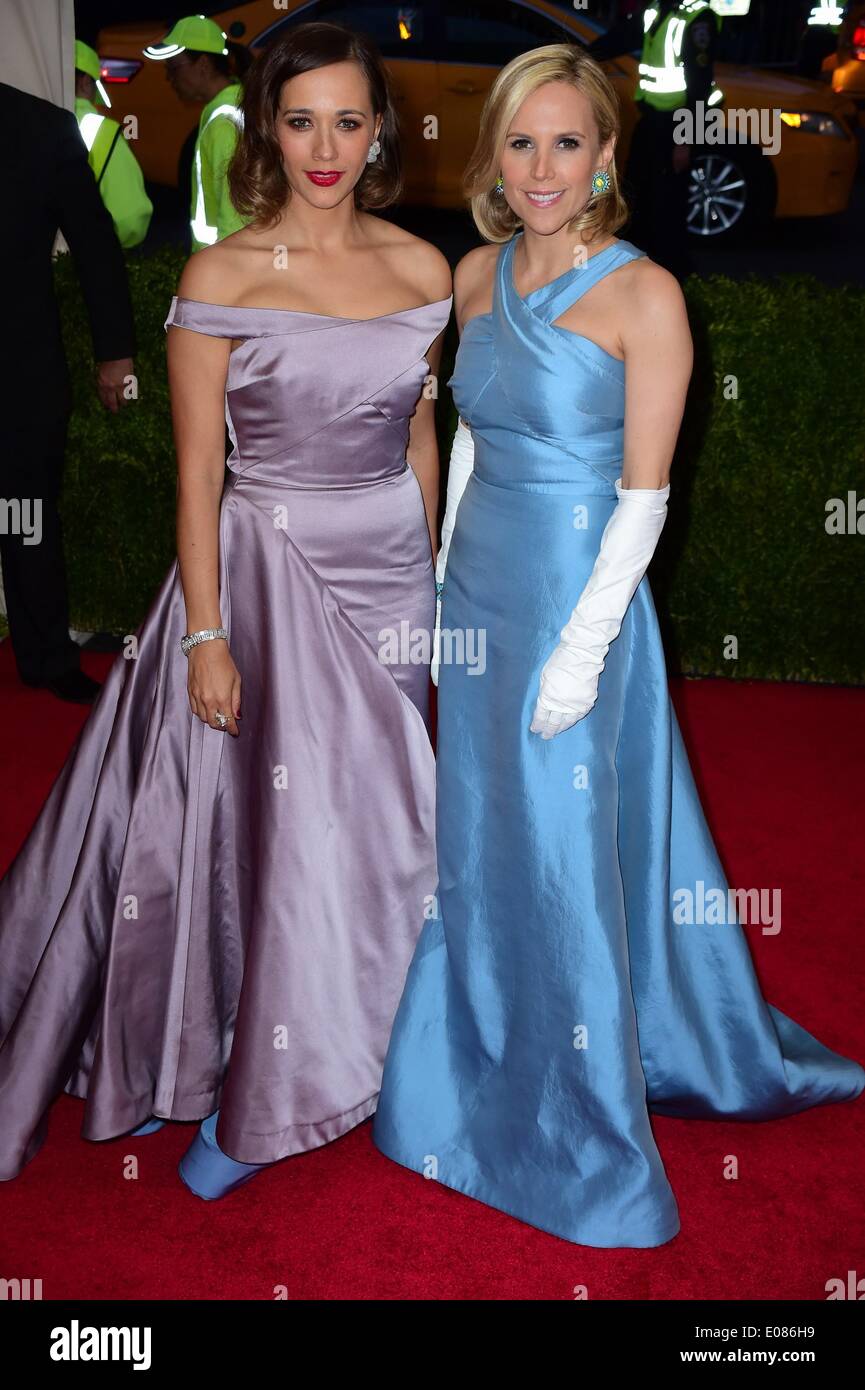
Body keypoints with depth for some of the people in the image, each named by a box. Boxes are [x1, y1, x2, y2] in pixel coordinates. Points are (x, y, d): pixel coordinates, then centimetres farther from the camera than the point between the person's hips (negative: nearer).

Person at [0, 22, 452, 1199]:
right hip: (262, 567, -4)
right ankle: (242, 1091, 25)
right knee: (257, 823, 3)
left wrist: (423, 576, 12)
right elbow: (197, 469, -9)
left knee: (368, 820, 12)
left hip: (388, 571, 4)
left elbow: (419, 438, 11)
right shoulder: (220, 279, -9)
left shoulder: (422, 270, 2)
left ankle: (330, 1053, 35)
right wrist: (206, 635, -12)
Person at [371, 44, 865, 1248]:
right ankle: (481, 1076, 41)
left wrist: (581, 649, -17)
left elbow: (645, 494, -14)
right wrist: (445, 587, 13)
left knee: (568, 861, 5)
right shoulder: (477, 275, 5)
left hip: (579, 599, -6)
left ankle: (583, 1129, 26)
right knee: (479, 845, 18)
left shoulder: (644, 295, -13)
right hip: (480, 595, 6)